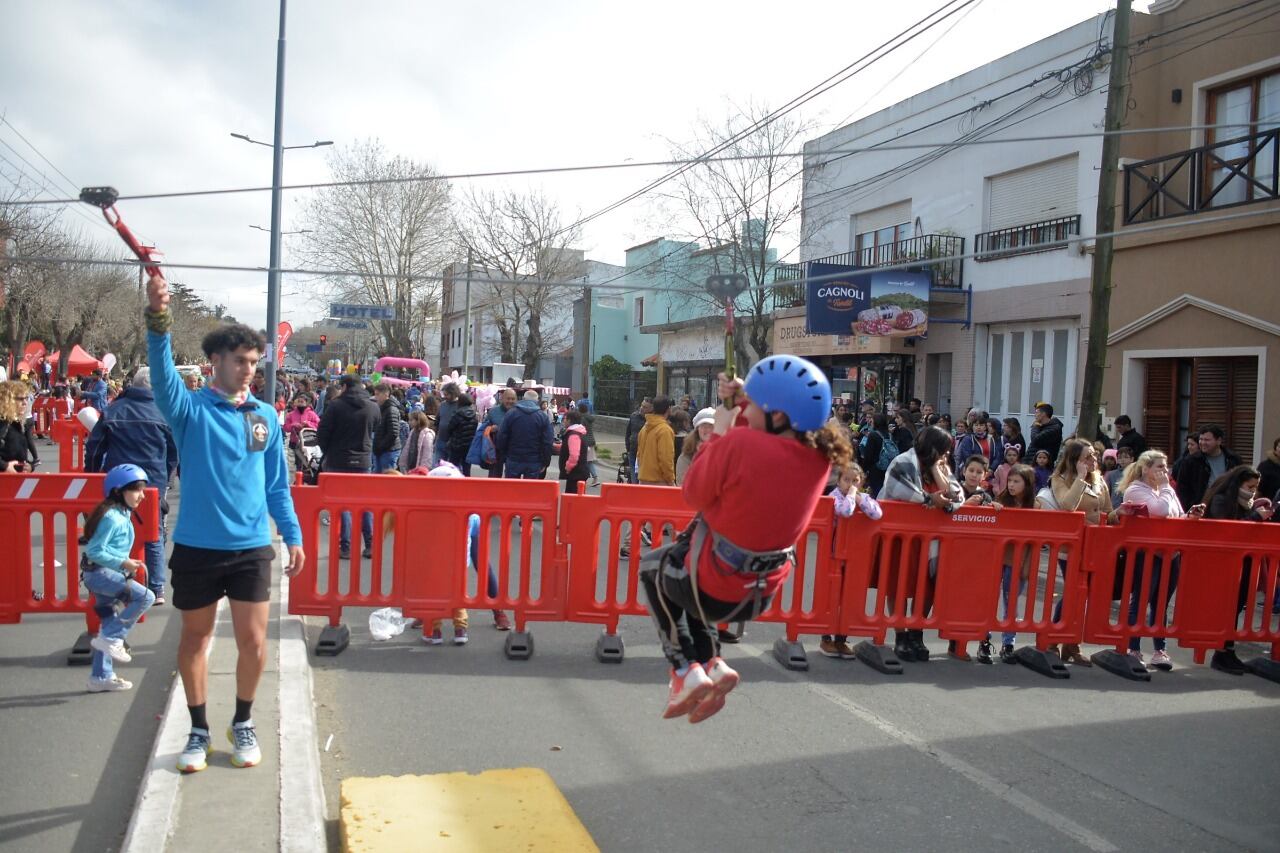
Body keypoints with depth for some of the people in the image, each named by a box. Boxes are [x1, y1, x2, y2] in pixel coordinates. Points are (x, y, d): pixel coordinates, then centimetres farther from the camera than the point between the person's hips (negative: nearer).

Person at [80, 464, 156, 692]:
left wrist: (129, 563, 12)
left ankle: (101, 677, 22)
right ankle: (111, 638, -11)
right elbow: (95, 551, -20)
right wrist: (123, 563, -23)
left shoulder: (123, 515, 13)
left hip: (104, 573, 10)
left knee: (109, 623, 14)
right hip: (100, 572, -10)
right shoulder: (112, 517, -16)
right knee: (145, 597, -20)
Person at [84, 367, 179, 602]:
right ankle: (156, 589, 6)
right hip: (153, 484, -1)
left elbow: (94, 448, 3)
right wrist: (164, 480, 15)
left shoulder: (113, 410, 1)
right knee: (153, 538, 9)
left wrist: (93, 478, 15)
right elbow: (174, 452, 3)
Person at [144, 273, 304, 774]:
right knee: (195, 638, 12)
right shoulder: (190, 409, -5)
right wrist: (158, 320, -44)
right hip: (196, 547, -2)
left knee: (253, 640, 3)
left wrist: (293, 536, 6)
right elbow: (163, 374, -27)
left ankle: (243, 724, 26)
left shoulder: (266, 416, 5)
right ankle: (199, 730, 29)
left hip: (251, 548, 2)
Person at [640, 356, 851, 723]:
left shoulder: (741, 442, -29)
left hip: (713, 586, -6)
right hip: (763, 592, 6)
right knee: (679, 558, 32)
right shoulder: (819, 454, -9)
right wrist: (746, 400, 2)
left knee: (652, 566, 28)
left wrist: (719, 433, -5)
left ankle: (686, 669, 15)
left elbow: (694, 494, -13)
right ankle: (711, 662, 18)